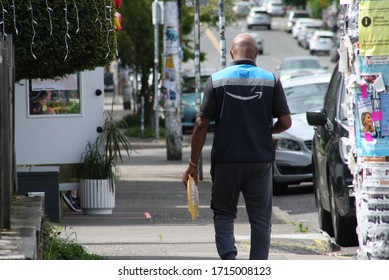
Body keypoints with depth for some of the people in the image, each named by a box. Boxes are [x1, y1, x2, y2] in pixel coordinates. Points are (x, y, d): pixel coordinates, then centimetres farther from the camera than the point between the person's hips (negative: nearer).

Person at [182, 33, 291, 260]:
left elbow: (202, 124, -5)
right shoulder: (271, 80, 0)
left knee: (223, 214, 11)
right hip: (261, 160, 1)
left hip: (226, 160, -1)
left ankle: (229, 257, -11)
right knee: (260, 218, 8)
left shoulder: (217, 80, -2)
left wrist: (194, 163, 1)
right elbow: (285, 122, -1)